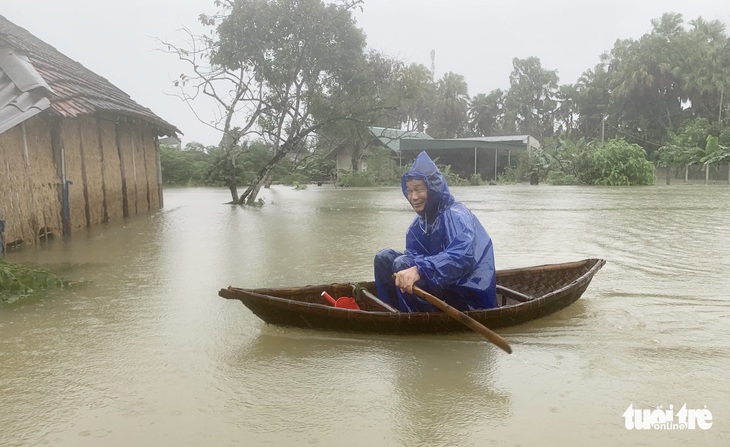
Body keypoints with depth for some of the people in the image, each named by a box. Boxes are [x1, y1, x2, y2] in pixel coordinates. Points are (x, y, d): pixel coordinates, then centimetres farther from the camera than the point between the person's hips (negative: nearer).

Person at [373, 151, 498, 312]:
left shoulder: (457, 216, -19)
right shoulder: (420, 223, 5)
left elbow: (463, 256, -38)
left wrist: (418, 270, -49)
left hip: (470, 300, -8)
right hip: (445, 286, 8)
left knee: (402, 264, -25)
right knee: (384, 257, 2)